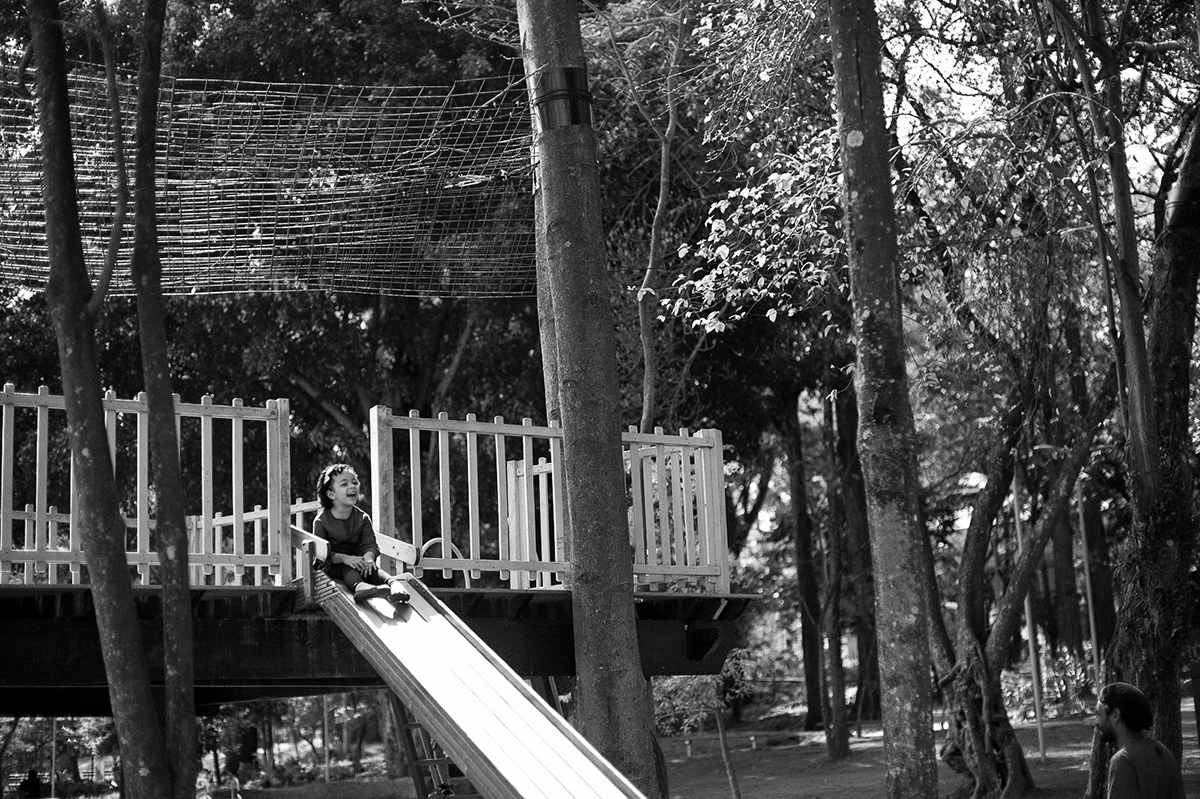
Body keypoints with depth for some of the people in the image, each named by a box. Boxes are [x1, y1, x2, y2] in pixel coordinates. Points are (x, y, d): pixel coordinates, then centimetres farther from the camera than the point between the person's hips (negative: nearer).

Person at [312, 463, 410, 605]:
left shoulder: (362, 518, 5)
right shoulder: (321, 520, -7)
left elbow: (370, 545, -3)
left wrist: (368, 557, -28)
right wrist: (344, 558, -31)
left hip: (356, 559, 4)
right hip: (332, 565, -3)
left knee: (369, 567, -28)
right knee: (347, 568, -35)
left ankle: (393, 583, -58)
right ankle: (359, 586, -69)